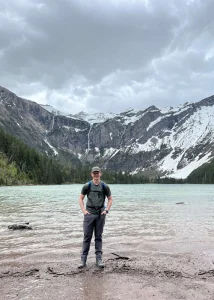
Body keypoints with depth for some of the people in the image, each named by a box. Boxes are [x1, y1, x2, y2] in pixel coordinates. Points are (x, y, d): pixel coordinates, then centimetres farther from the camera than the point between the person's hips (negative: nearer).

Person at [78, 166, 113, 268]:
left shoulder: (105, 186, 2)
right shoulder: (87, 186, 0)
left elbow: (110, 199, 8)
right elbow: (80, 198, 6)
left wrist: (106, 210, -4)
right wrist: (83, 210, -5)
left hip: (100, 215, 1)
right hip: (89, 214, -1)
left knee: (98, 237, 8)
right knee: (87, 237, 1)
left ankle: (99, 259, 15)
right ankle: (83, 259, 9)